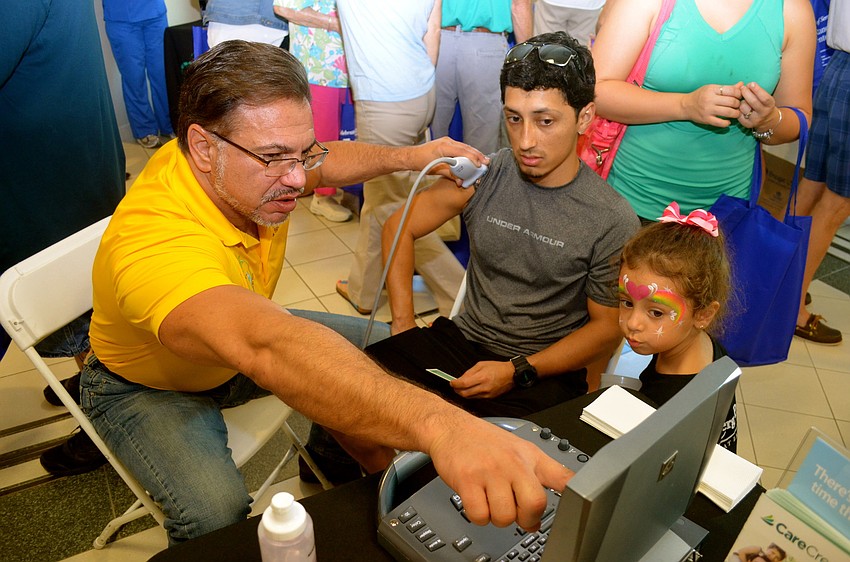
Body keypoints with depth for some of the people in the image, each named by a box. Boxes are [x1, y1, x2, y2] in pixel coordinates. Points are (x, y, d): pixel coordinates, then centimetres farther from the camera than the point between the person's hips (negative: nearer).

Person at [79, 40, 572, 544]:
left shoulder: (260, 164, -20)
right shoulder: (153, 241, -44)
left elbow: (327, 164, 6)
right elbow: (267, 347, -63)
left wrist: (409, 157, -5)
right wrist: (439, 424, -75)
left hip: (242, 339, 7)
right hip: (148, 387, -6)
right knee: (216, 512, -33)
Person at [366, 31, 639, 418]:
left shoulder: (613, 222, -10)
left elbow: (606, 327, -2)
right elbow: (399, 228, 7)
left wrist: (517, 372, -14)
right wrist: (403, 325, -1)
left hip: (543, 373, -2)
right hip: (462, 339, 3)